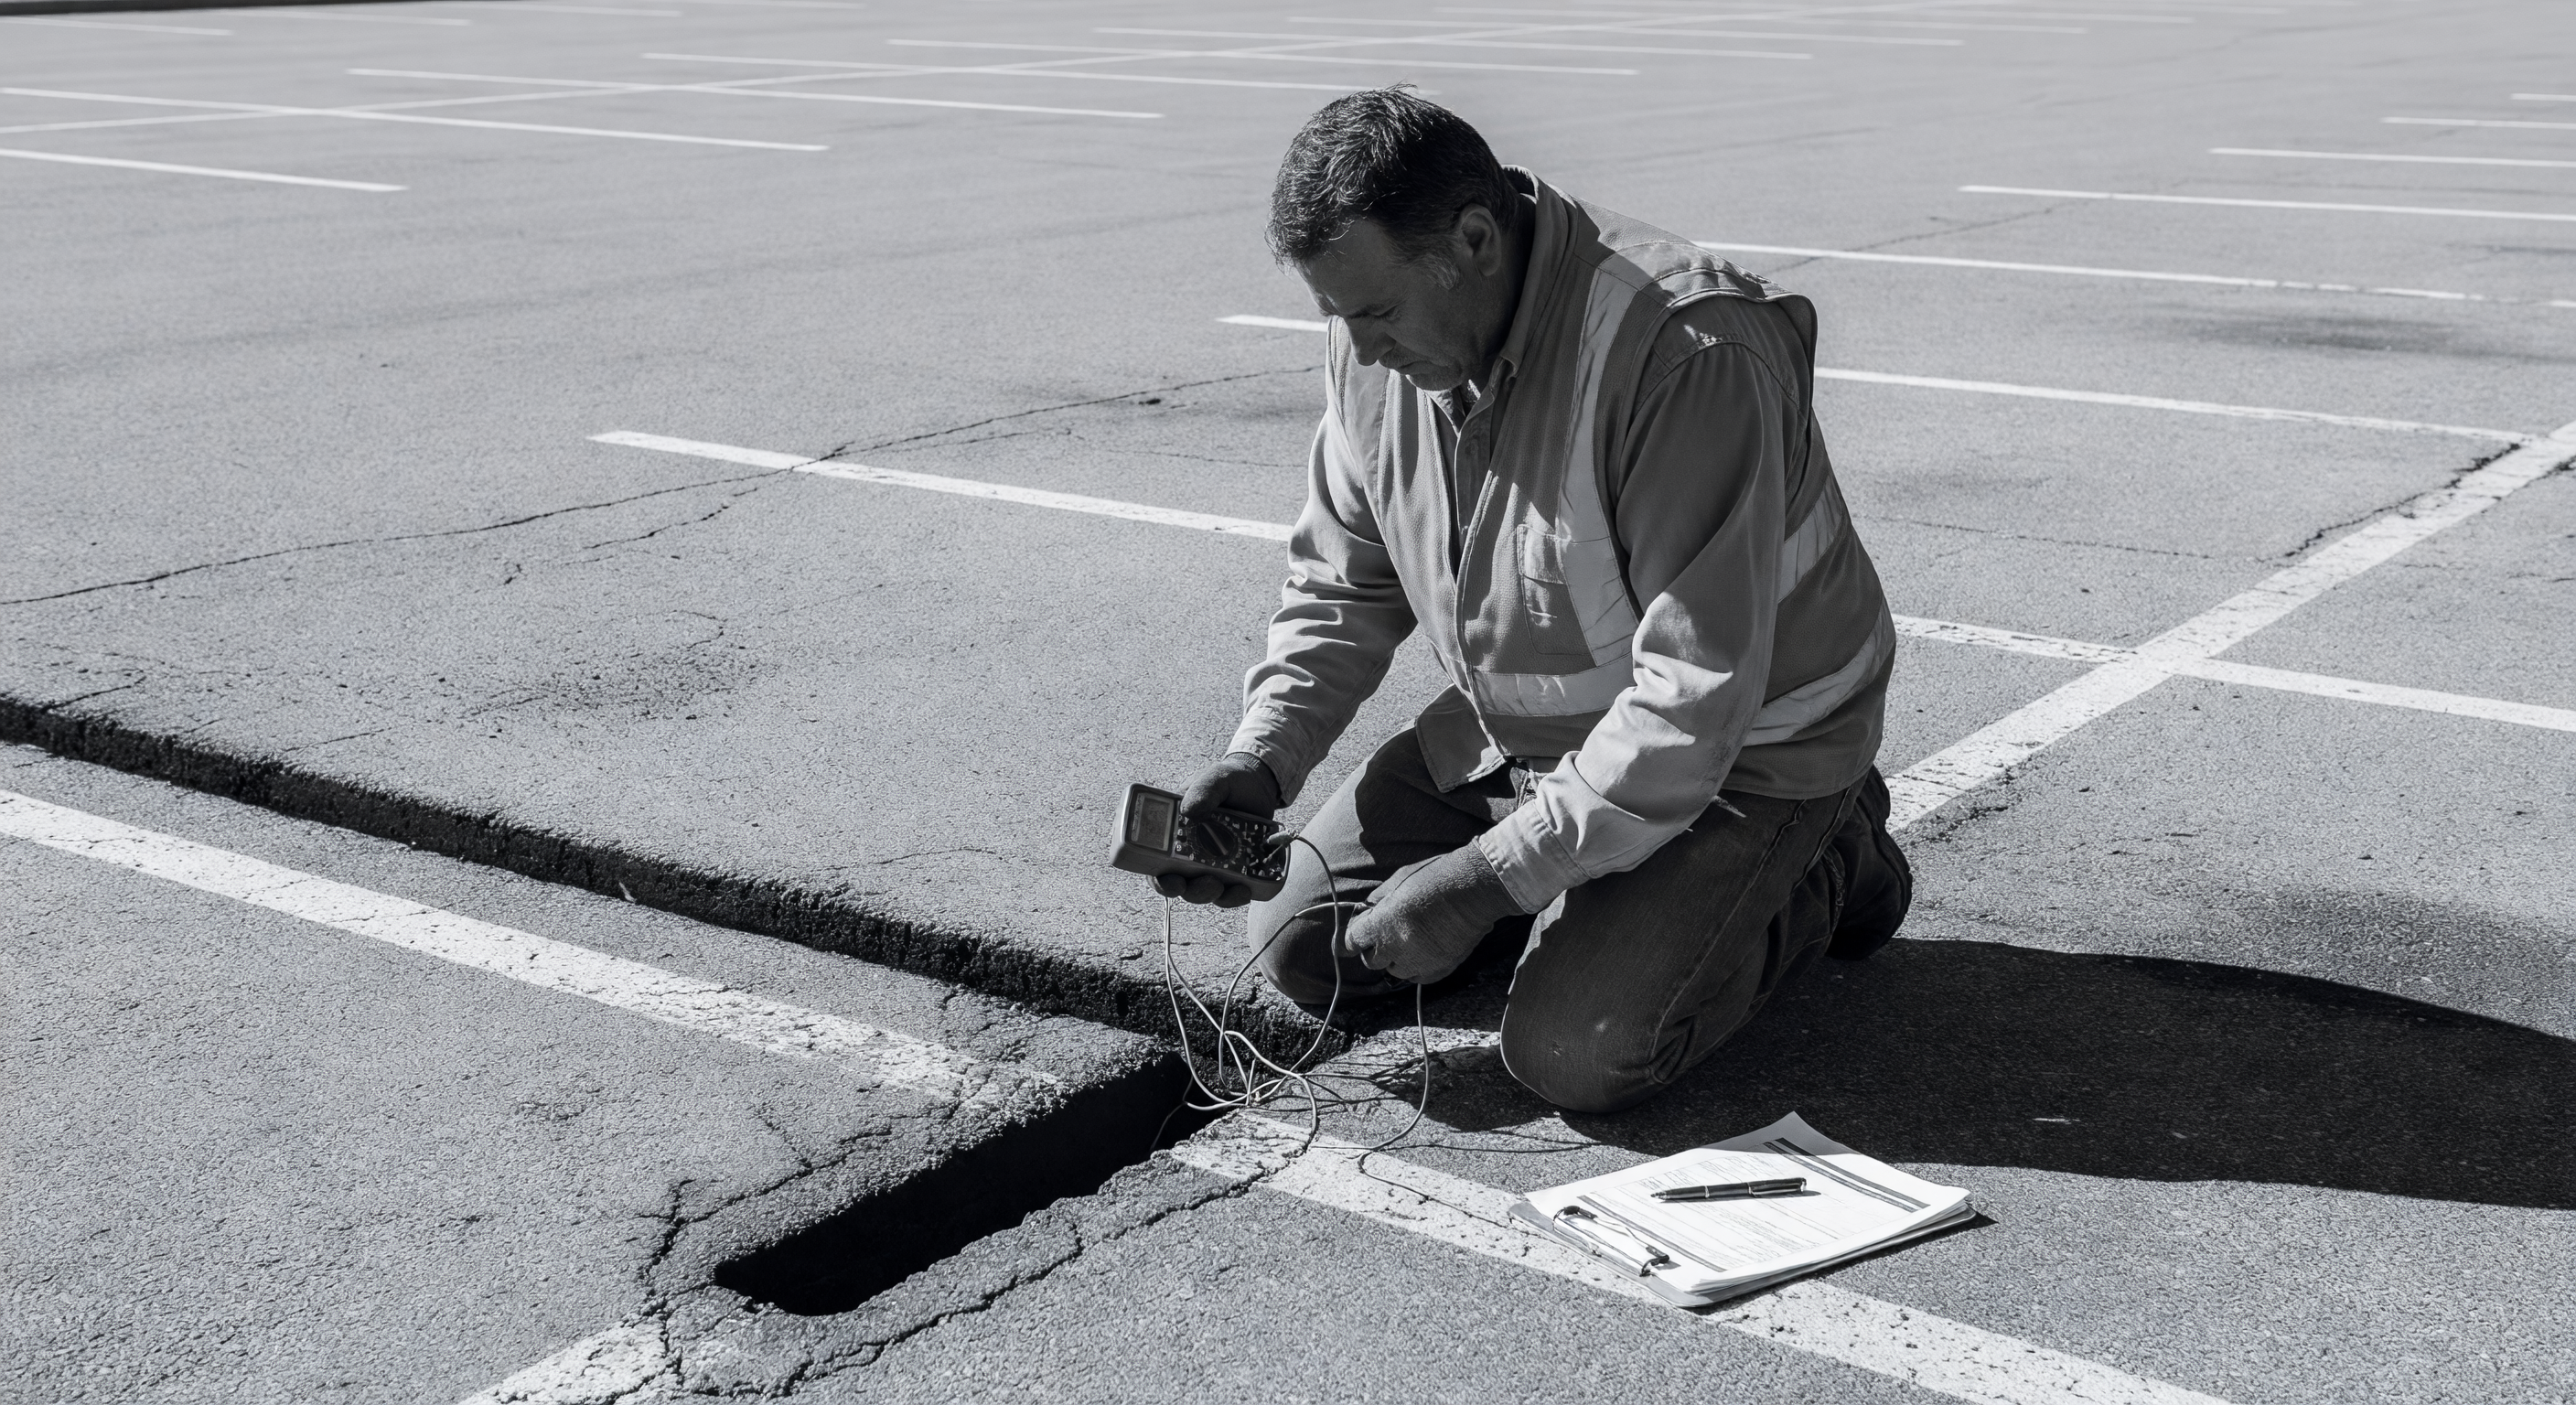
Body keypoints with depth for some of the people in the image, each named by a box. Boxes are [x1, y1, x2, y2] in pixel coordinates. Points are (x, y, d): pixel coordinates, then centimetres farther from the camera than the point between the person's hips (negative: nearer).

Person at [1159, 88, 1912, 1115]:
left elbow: (1696, 698, -32)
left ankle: (1820, 871, 5)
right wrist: (1260, 760, -11)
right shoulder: (1380, 344, -9)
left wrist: (1490, 877, -30)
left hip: (1736, 751, -7)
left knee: (1576, 1055, -21)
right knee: (1299, 947, 1)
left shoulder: (1688, 356, -33)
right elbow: (1343, 583, 6)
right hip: (1511, 735, 7)